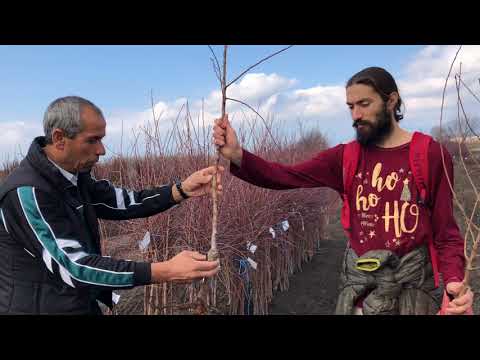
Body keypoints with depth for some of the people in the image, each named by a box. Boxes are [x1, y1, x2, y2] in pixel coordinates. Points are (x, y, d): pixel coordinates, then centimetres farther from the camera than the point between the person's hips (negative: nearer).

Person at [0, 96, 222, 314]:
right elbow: (73, 267, -31)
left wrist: (181, 190, -11)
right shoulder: (27, 192, -26)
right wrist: (164, 272, -38)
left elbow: (121, 202, 3)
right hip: (41, 307, -8)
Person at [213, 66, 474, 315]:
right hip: (359, 282, 3)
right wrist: (237, 156, -25)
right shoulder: (344, 157, 0)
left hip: (413, 283, -2)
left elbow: (445, 231, -5)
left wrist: (454, 280, -22)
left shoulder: (430, 154, -6)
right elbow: (285, 176, -10)